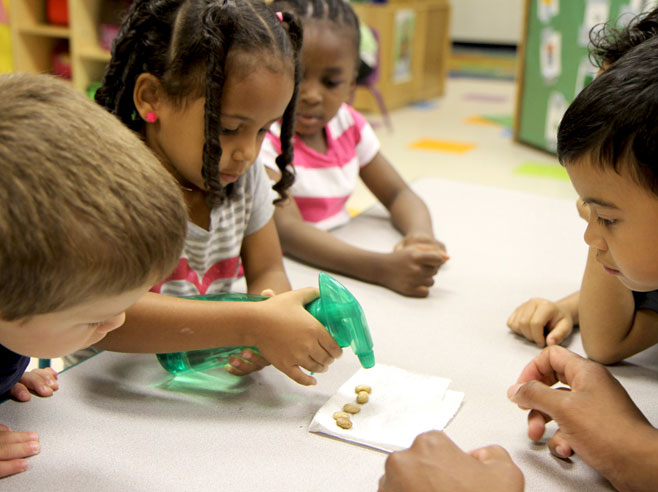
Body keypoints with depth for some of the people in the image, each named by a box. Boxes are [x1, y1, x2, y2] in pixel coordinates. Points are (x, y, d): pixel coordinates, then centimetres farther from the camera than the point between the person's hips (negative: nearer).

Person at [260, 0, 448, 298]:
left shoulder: (349, 125, 4)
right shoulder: (259, 136, -15)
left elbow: (398, 194, 7)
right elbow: (287, 229, -25)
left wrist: (421, 236, -16)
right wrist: (382, 268, -36)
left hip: (343, 263, 7)